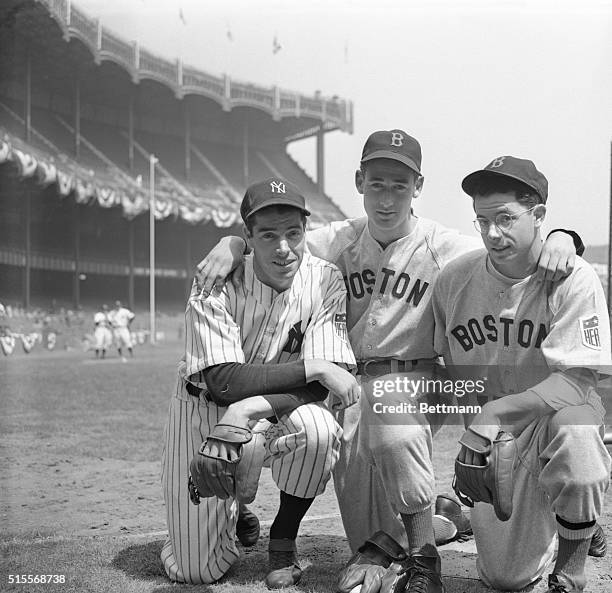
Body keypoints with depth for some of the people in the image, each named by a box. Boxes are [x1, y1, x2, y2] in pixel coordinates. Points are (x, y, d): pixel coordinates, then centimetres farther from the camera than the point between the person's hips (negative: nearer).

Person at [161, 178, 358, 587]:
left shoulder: (325, 281, -16)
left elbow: (322, 386, -21)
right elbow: (222, 381, -29)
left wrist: (253, 407, -35)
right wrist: (311, 366, -32)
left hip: (280, 406, 2)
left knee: (319, 431, -36)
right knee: (196, 571, -6)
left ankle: (284, 541, -6)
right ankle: (233, 513, 32)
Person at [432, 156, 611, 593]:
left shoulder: (575, 280, -17)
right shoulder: (454, 281, -7)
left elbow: (577, 381, -23)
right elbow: (448, 366, 8)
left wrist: (494, 411, -33)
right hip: (489, 429, 3)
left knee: (575, 430, -40)